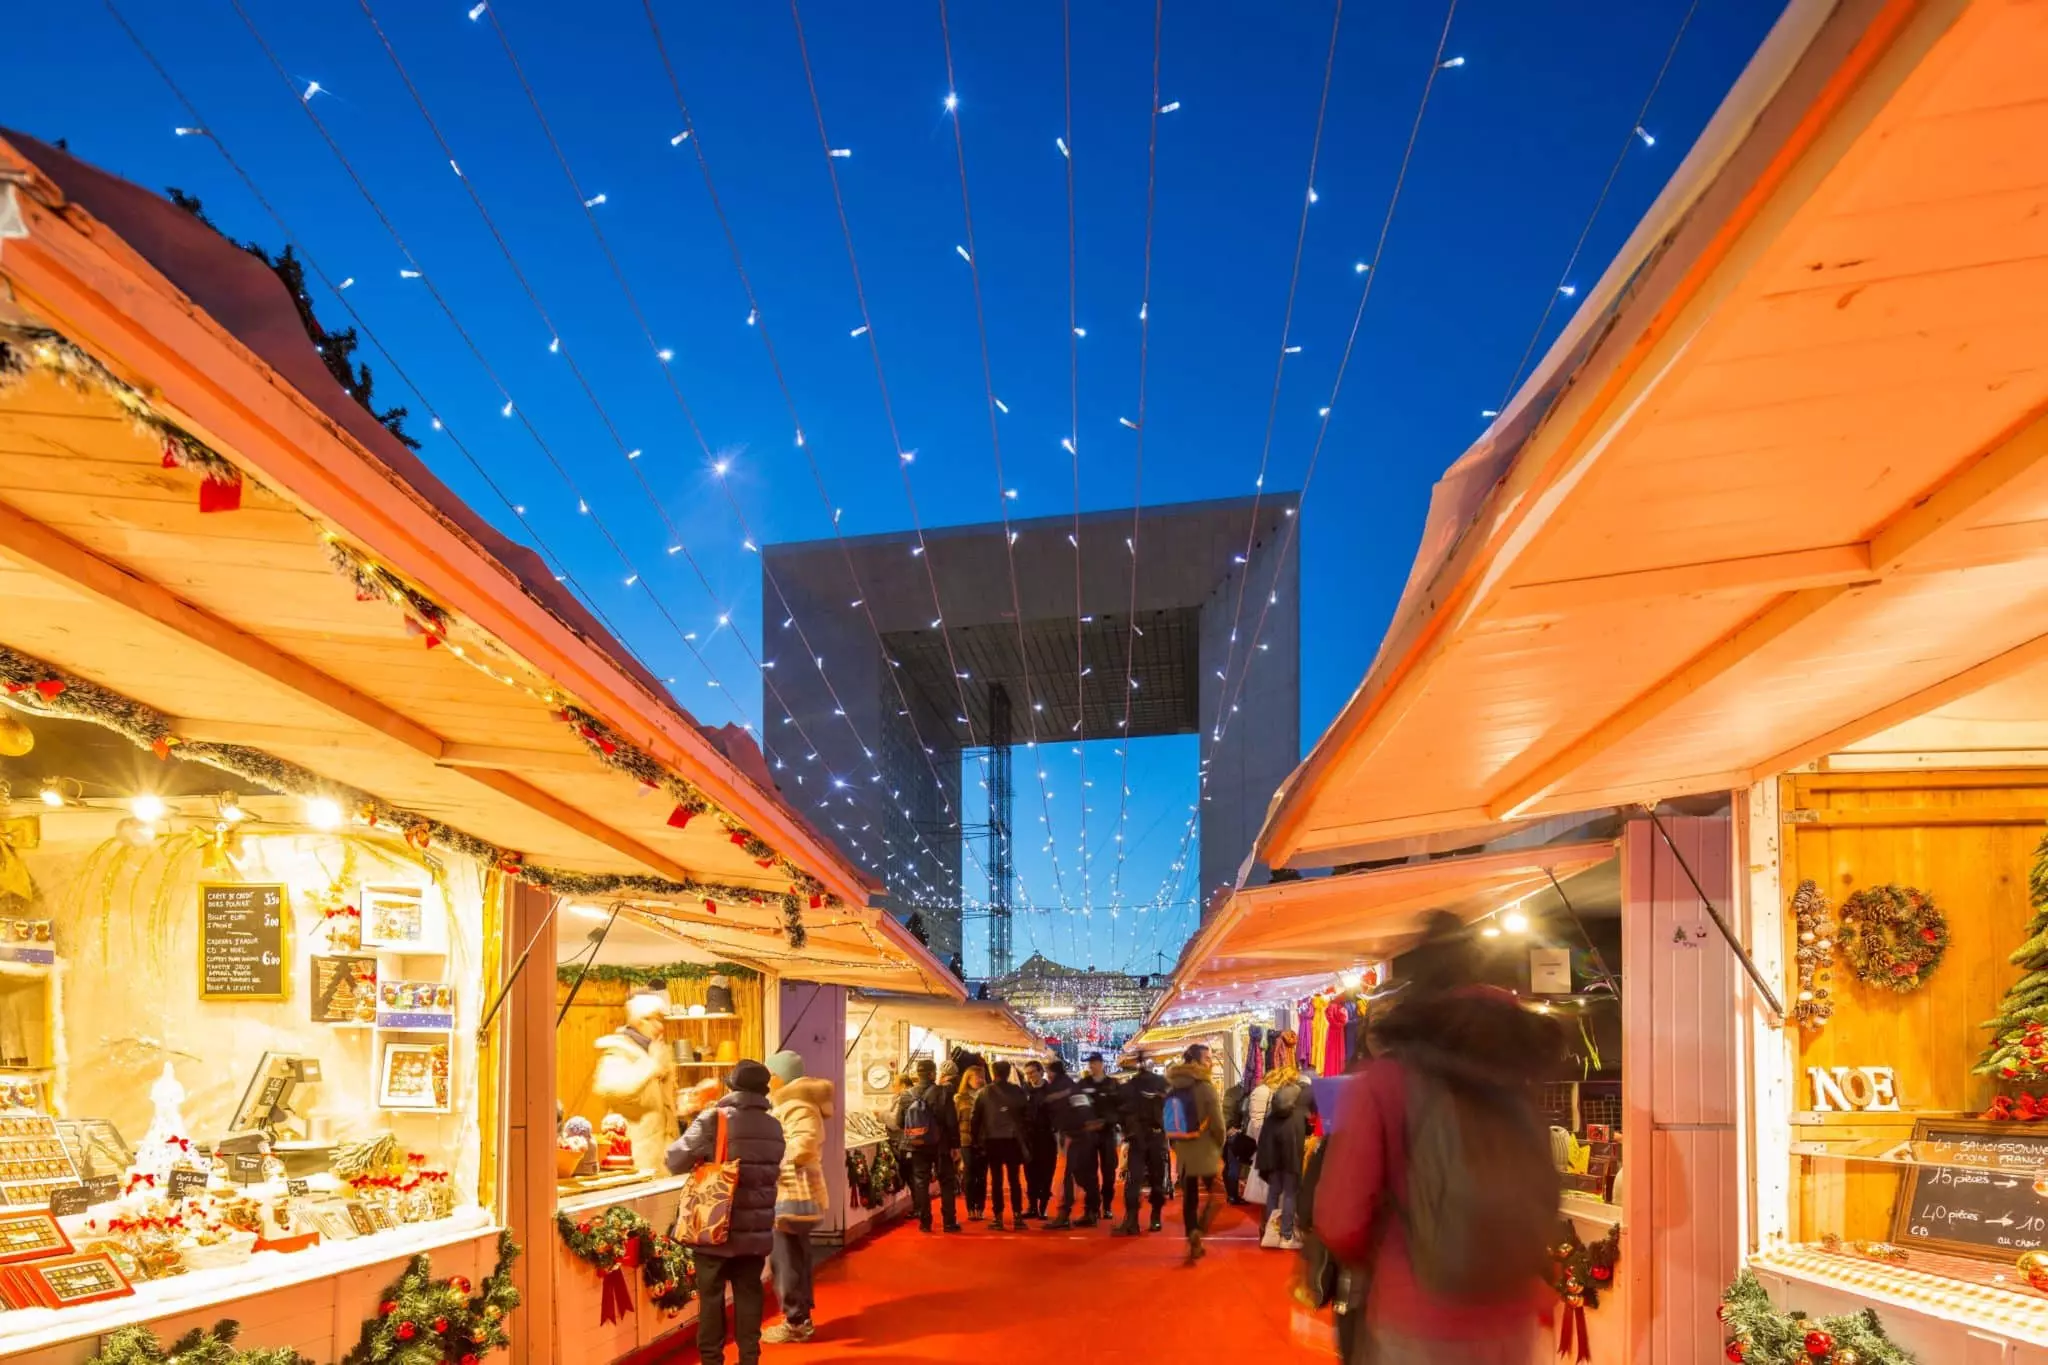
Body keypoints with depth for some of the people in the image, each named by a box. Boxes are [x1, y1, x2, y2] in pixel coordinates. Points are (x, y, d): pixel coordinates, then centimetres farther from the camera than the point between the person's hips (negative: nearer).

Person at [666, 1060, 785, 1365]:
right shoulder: (774, 1127, 5)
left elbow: (675, 1161, -12)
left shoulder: (713, 1120, -13)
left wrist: (703, 1159, 6)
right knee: (748, 1294, 12)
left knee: (712, 1296, 7)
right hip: (756, 1231, 4)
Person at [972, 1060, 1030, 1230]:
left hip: (992, 1140, 0)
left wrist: (975, 1140, 6)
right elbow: (1027, 1113, -1)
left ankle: (998, 1218, 2)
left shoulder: (983, 1093, 1)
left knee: (996, 1180, 4)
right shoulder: (1017, 1091, 1)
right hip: (1012, 1140, 0)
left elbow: (976, 1118, 0)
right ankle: (1018, 1217, 3)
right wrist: (1024, 1137, 7)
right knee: (1014, 1179, 6)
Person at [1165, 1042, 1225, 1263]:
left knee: (1188, 1199, 12)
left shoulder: (1172, 1088, 4)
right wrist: (1220, 1146, 3)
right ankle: (1198, 1230, -12)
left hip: (1183, 1152, 5)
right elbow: (1217, 1122, -14)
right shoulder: (1205, 1087, -13)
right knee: (1213, 1195, 8)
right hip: (1206, 1151, -5)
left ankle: (1194, 1244, 14)